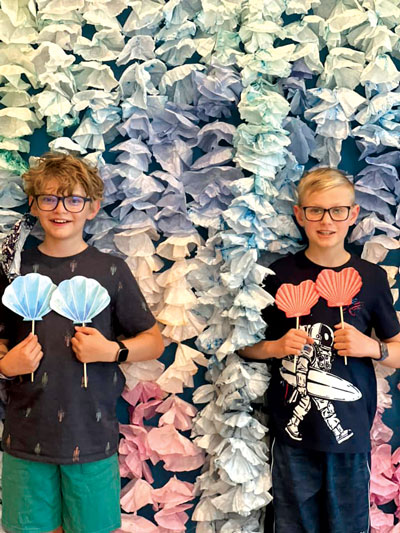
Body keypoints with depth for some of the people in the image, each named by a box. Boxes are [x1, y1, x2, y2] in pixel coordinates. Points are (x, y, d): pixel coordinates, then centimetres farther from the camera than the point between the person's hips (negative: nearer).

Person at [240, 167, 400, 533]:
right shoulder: (281, 274, -2)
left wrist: (370, 346, -12)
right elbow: (246, 346, 6)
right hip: (292, 433, 0)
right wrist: (276, 347, -13)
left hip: (350, 433, 0)